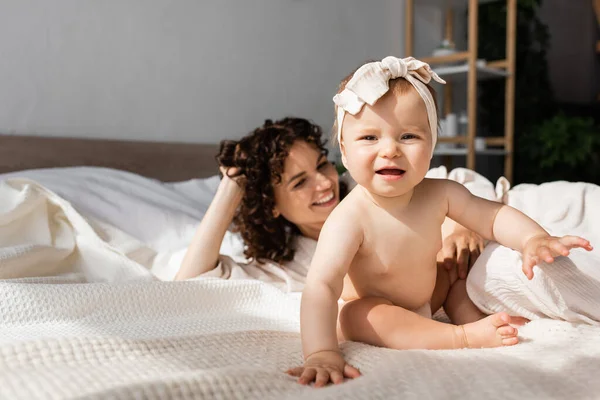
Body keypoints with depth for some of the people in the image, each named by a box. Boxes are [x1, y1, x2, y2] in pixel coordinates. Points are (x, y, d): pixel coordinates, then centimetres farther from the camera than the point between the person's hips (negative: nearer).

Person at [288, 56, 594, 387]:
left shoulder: (440, 194, -18)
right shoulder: (350, 219, -36)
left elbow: (492, 217, -7)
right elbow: (321, 287, -43)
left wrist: (534, 239, -28)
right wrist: (322, 354, -56)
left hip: (425, 295, 6)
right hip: (366, 307, -6)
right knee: (357, 316, -34)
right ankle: (465, 337, -32)